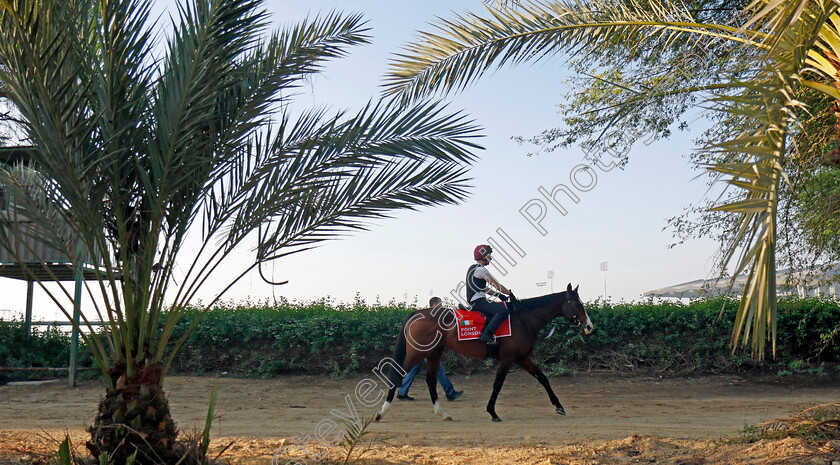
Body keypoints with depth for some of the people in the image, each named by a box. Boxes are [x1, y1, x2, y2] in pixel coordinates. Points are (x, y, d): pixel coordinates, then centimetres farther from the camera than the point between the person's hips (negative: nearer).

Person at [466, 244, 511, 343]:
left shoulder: (472, 268, 20)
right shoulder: (481, 269, -12)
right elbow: (497, 286, -10)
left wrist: (498, 294, 16)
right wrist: (510, 292, 4)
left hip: (473, 301, 11)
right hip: (479, 302, -11)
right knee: (503, 310, -20)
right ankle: (487, 334, -24)